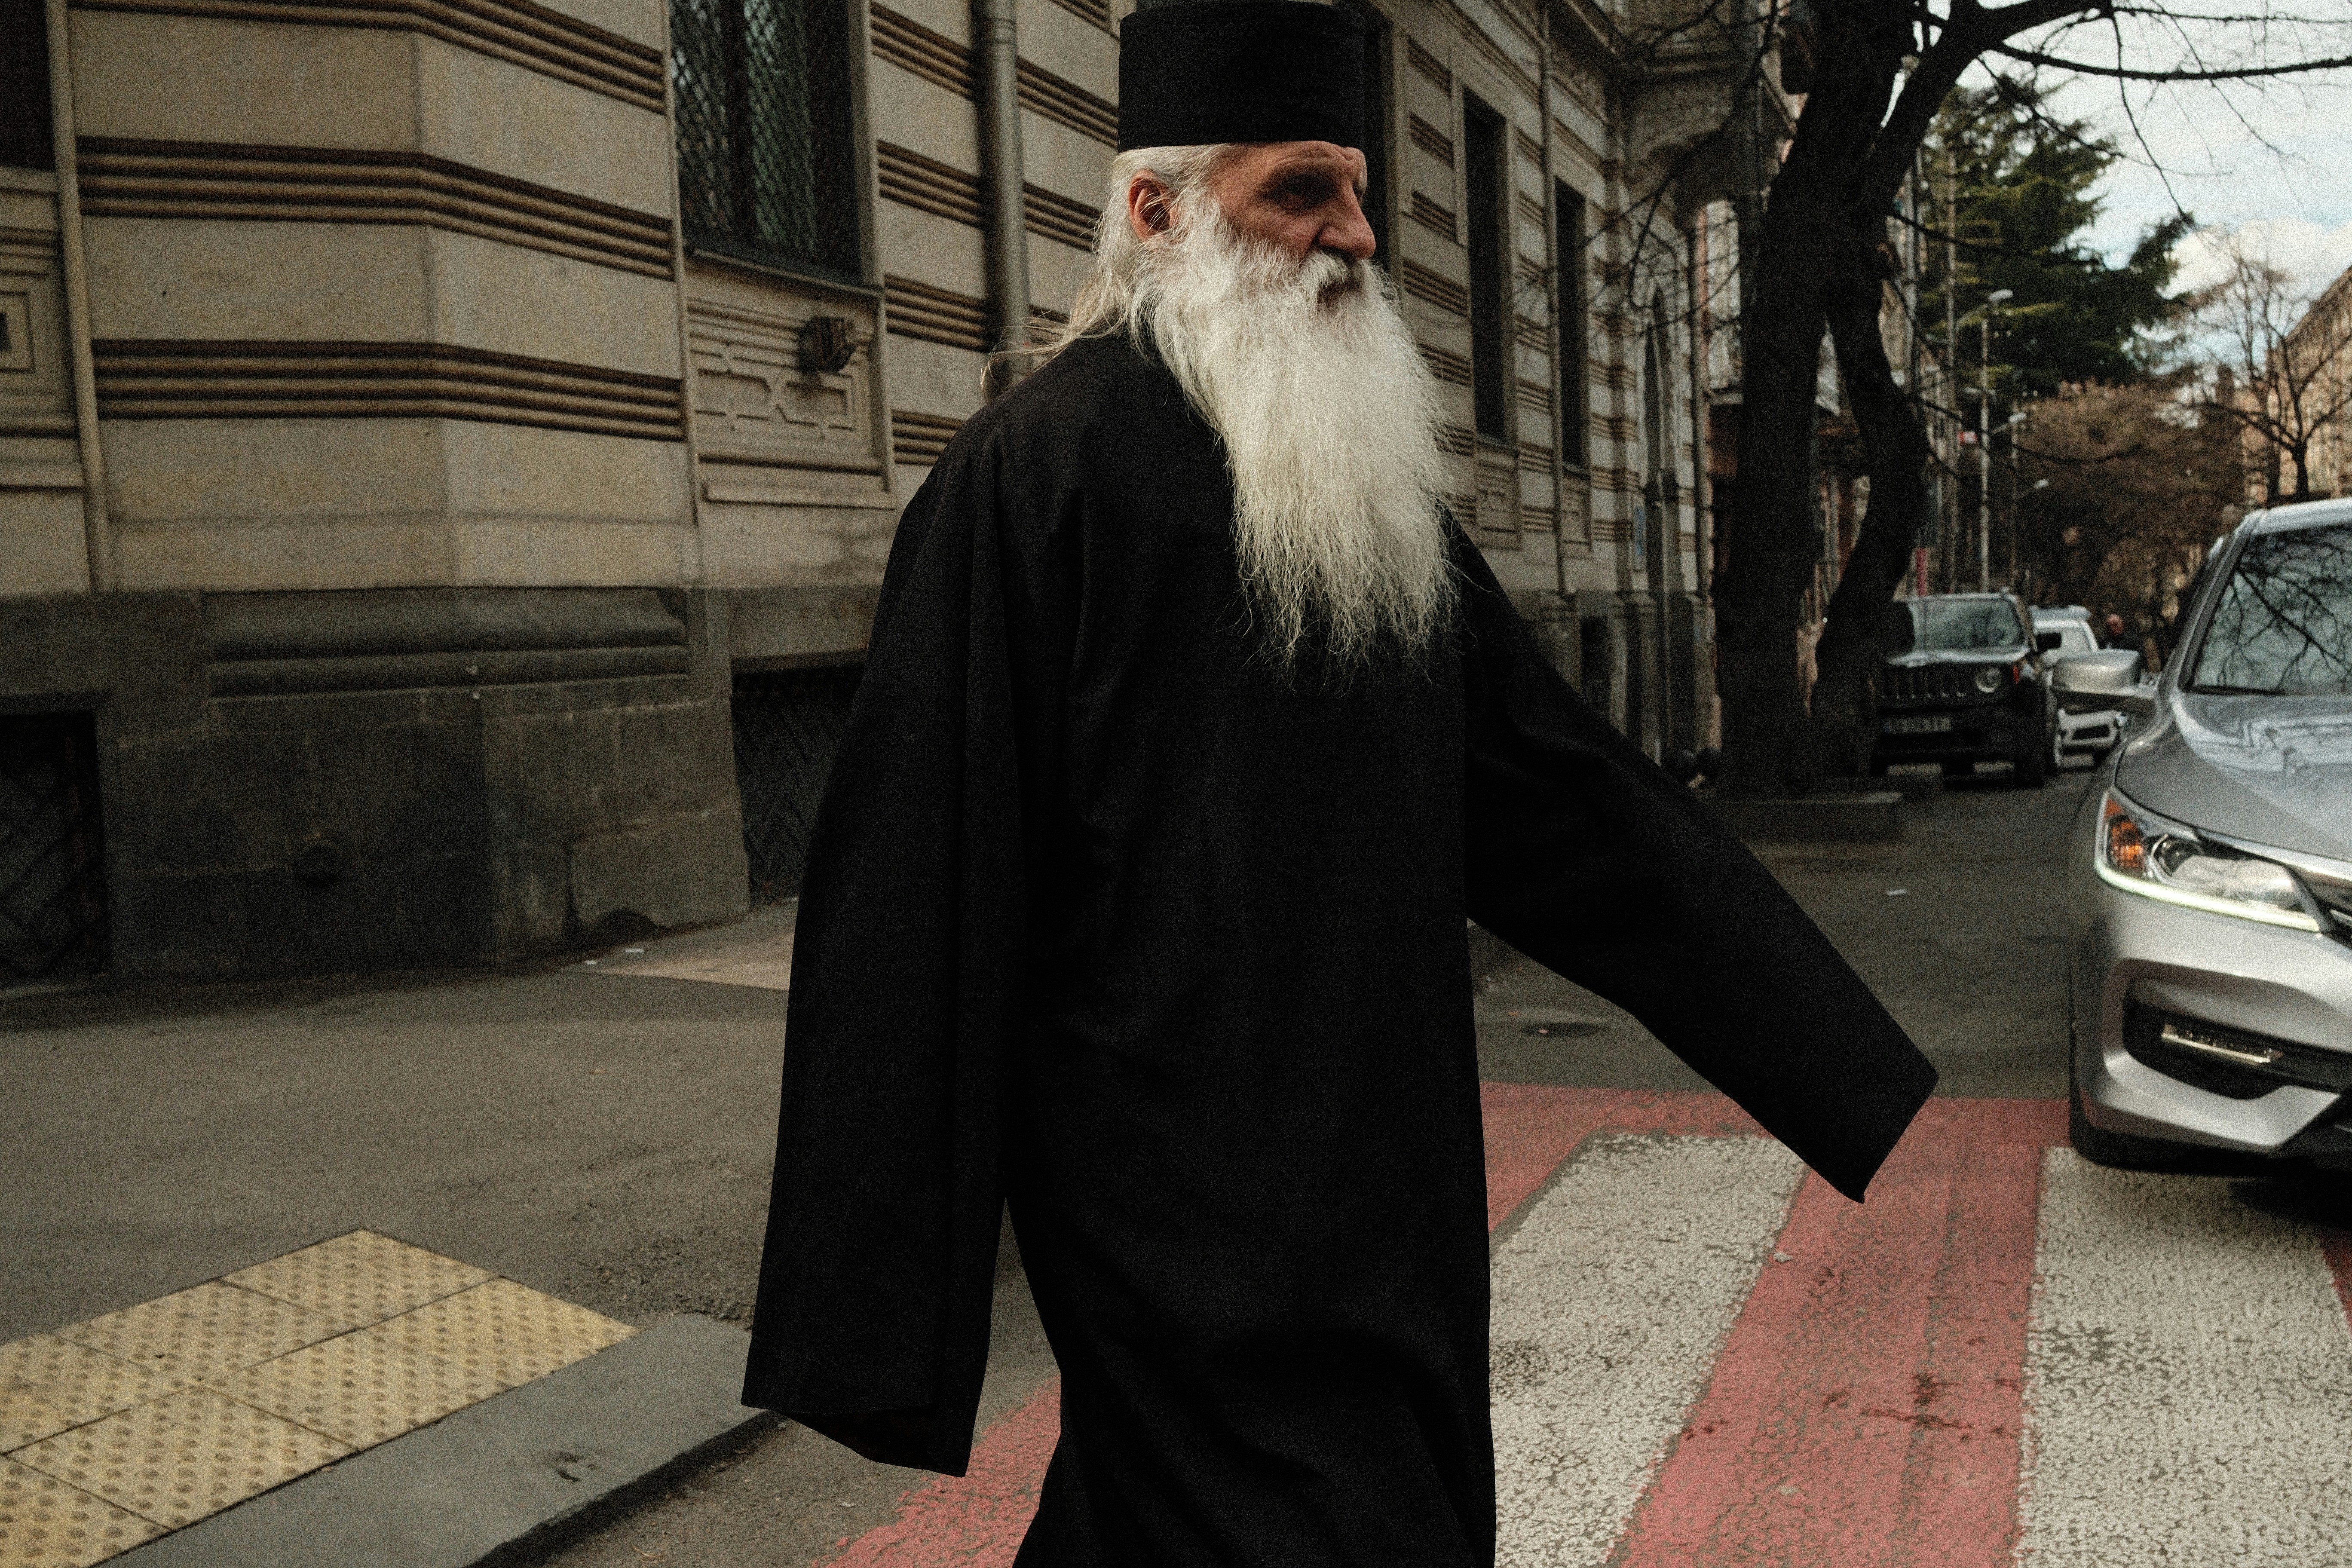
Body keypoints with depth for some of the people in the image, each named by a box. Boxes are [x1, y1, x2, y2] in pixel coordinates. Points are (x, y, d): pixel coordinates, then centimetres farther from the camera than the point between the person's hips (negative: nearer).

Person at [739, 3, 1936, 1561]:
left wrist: (1851, 1062, 10)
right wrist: (879, 1315, -15)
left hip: (1383, 1182, 7)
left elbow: (1565, 787, 11)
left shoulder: (1373, 475, 9)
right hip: (1184, 1222, -7)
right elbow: (919, 890, -15)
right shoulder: (1039, 473, -13)